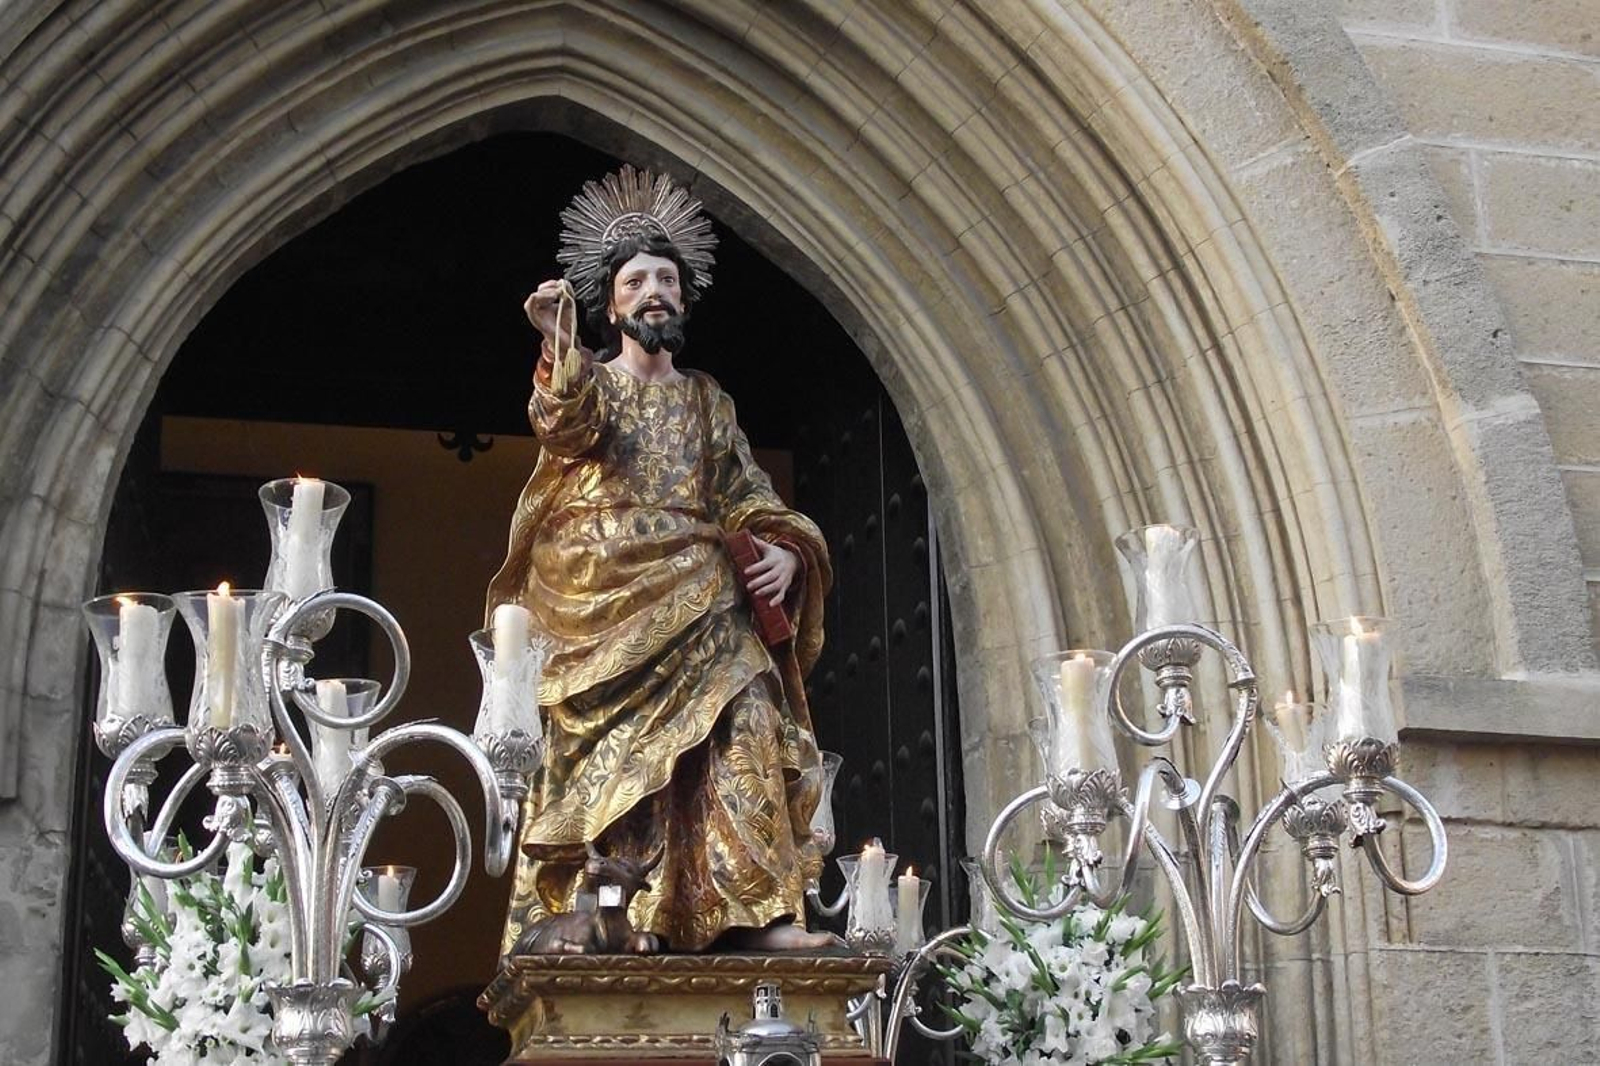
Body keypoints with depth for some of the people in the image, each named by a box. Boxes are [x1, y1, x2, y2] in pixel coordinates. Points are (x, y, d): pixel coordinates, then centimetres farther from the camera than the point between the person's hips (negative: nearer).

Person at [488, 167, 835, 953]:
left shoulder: (707, 400, 24)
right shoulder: (587, 381, 12)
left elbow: (744, 491, 17)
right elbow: (566, 431, -11)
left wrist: (782, 545, -5)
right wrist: (559, 349, -31)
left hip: (696, 595, 2)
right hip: (603, 597, -2)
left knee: (743, 719, -19)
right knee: (603, 754, -12)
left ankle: (759, 912, -26)